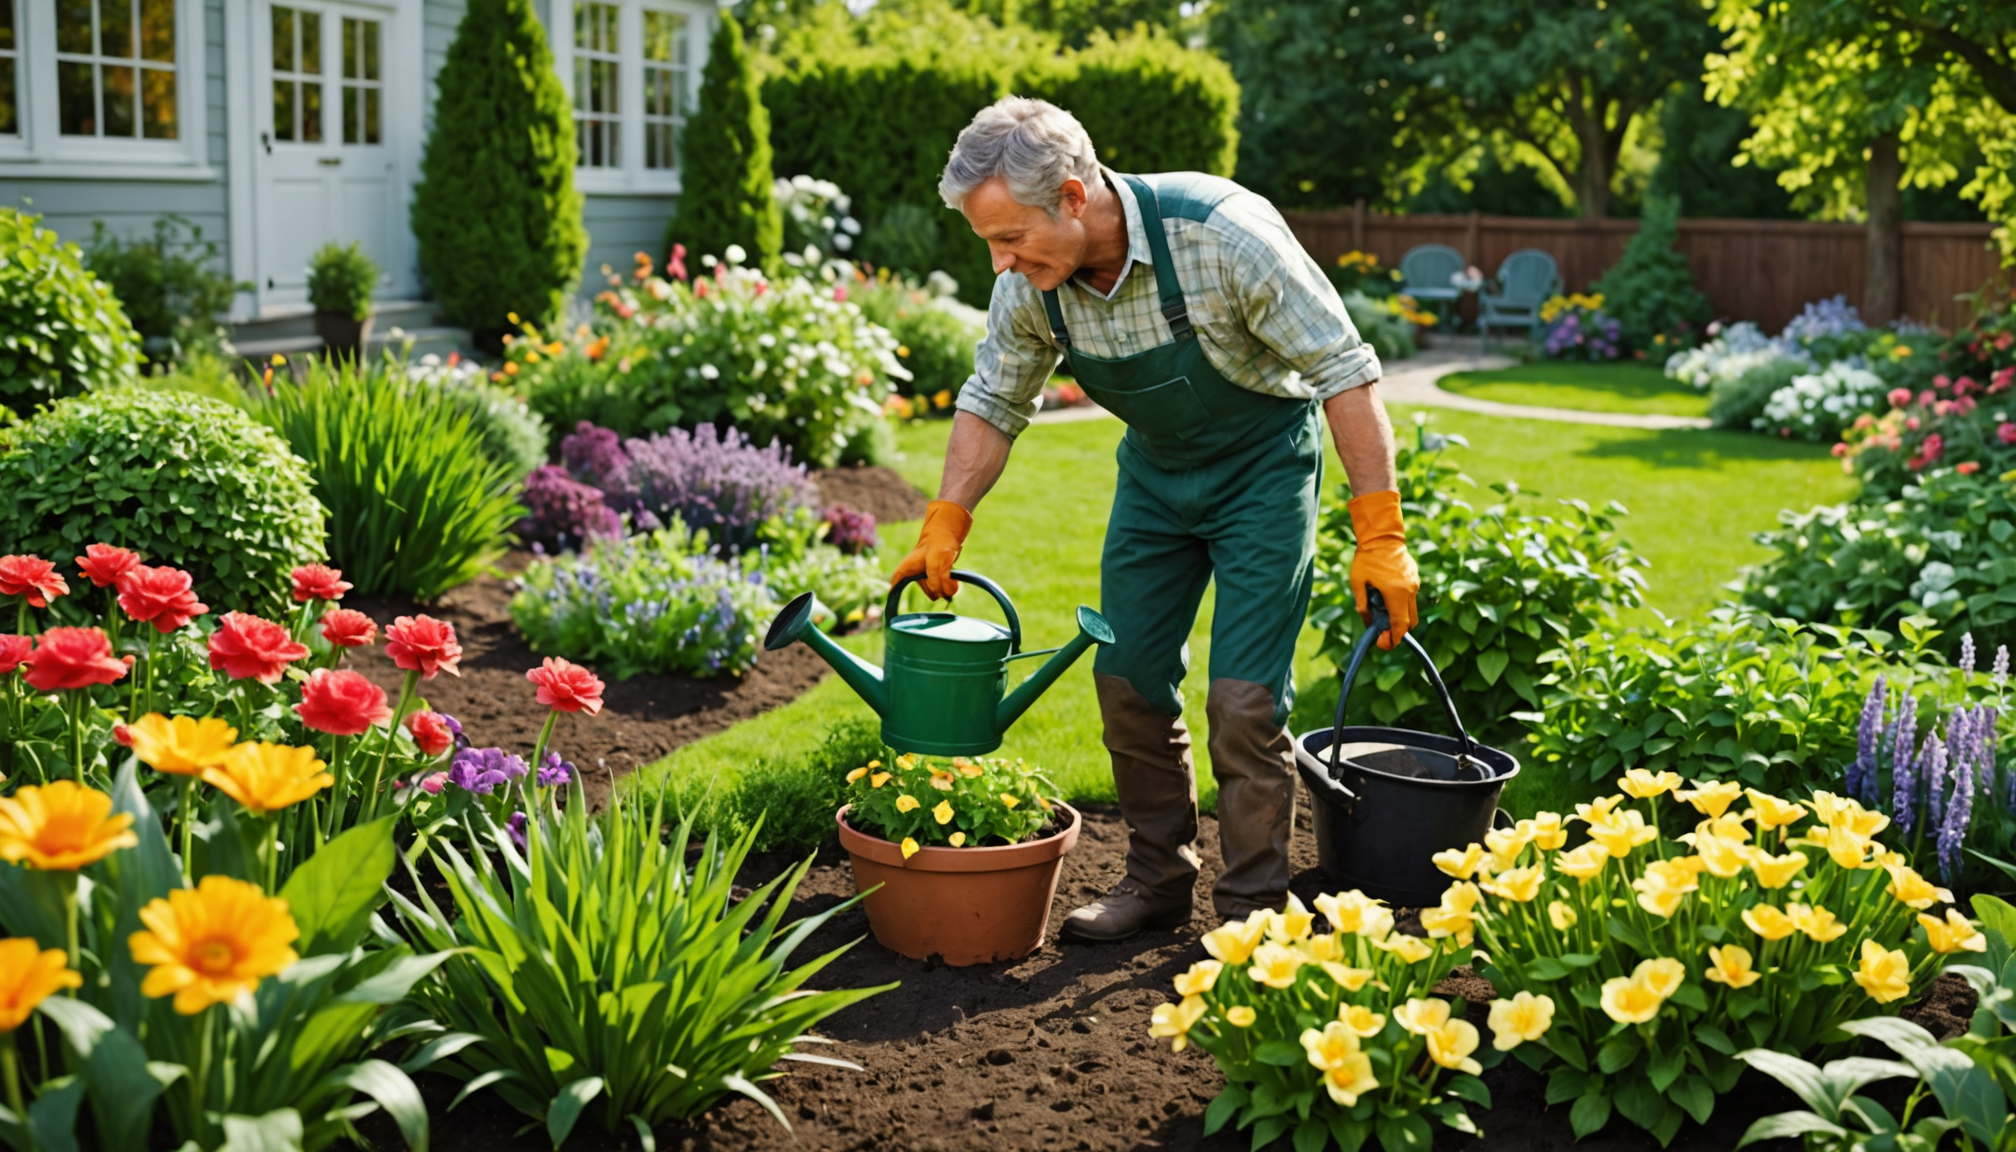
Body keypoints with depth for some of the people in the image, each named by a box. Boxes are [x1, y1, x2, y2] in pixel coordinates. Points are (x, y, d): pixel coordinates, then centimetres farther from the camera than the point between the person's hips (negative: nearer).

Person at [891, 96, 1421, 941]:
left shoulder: (1223, 232, -32)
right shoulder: (1030, 283, -15)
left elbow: (1344, 371, -25)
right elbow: (993, 402, 3)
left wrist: (1380, 535, -27)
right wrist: (943, 530, -4)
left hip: (1262, 464, -5)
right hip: (1154, 466, 5)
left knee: (1245, 698, -10)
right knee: (1129, 676, 5)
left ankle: (1253, 915, 4)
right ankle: (1159, 881, 23)